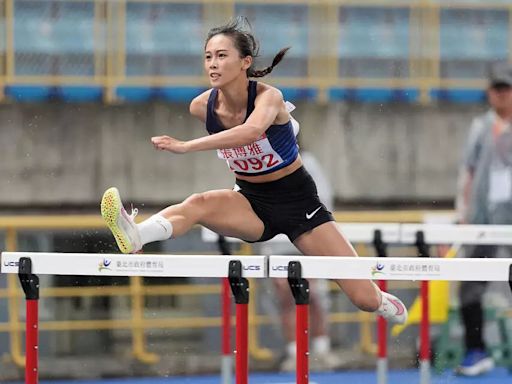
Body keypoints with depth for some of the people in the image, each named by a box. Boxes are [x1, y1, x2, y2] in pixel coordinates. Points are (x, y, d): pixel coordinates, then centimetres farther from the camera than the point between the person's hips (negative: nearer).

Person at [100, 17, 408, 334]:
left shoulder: (268, 97, -26)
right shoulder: (202, 106, -11)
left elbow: (251, 131, -50)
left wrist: (185, 146, -57)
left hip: (297, 199, -3)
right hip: (251, 201, 3)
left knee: (365, 298, -5)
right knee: (198, 204, -32)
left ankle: (384, 304, 31)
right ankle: (136, 237, -59)